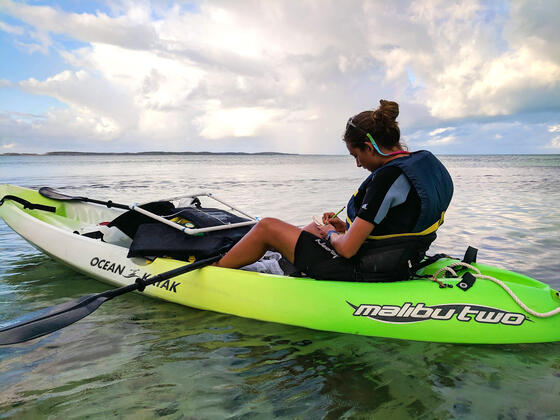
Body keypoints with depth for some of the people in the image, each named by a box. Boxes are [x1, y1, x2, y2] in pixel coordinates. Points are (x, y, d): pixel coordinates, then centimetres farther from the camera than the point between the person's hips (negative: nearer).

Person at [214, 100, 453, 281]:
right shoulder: (424, 163, 4)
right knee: (315, 227, 30)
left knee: (267, 227, 2)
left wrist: (331, 234, -3)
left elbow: (347, 249, -25)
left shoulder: (387, 177, -26)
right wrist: (345, 229, 9)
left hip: (360, 272, -10)